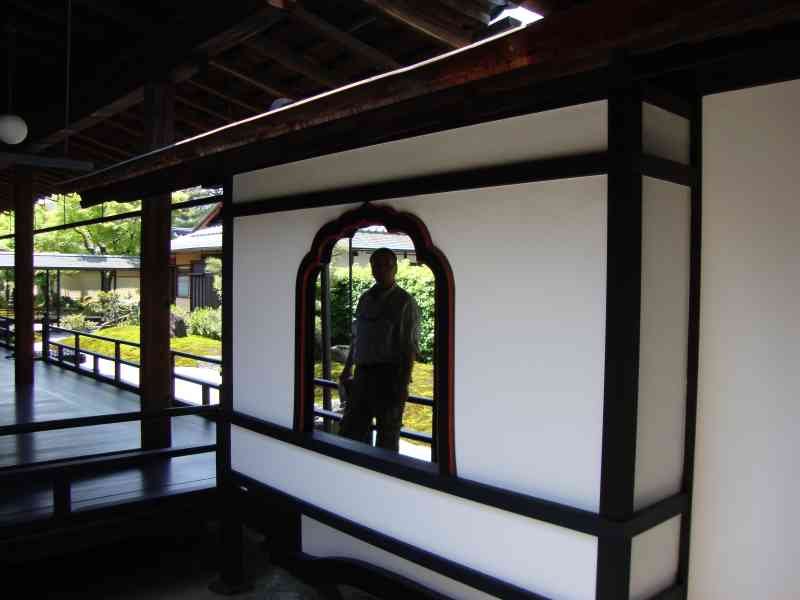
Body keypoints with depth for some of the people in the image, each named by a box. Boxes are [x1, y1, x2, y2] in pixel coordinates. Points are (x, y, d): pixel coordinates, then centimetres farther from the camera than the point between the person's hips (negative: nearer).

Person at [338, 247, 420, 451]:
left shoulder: (405, 301, -6)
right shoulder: (365, 299, 12)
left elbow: (410, 346, -10)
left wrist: (403, 382, -15)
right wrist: (347, 369, 21)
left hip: (389, 374, -6)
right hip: (363, 373, 6)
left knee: (387, 435, 4)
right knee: (350, 429, 12)